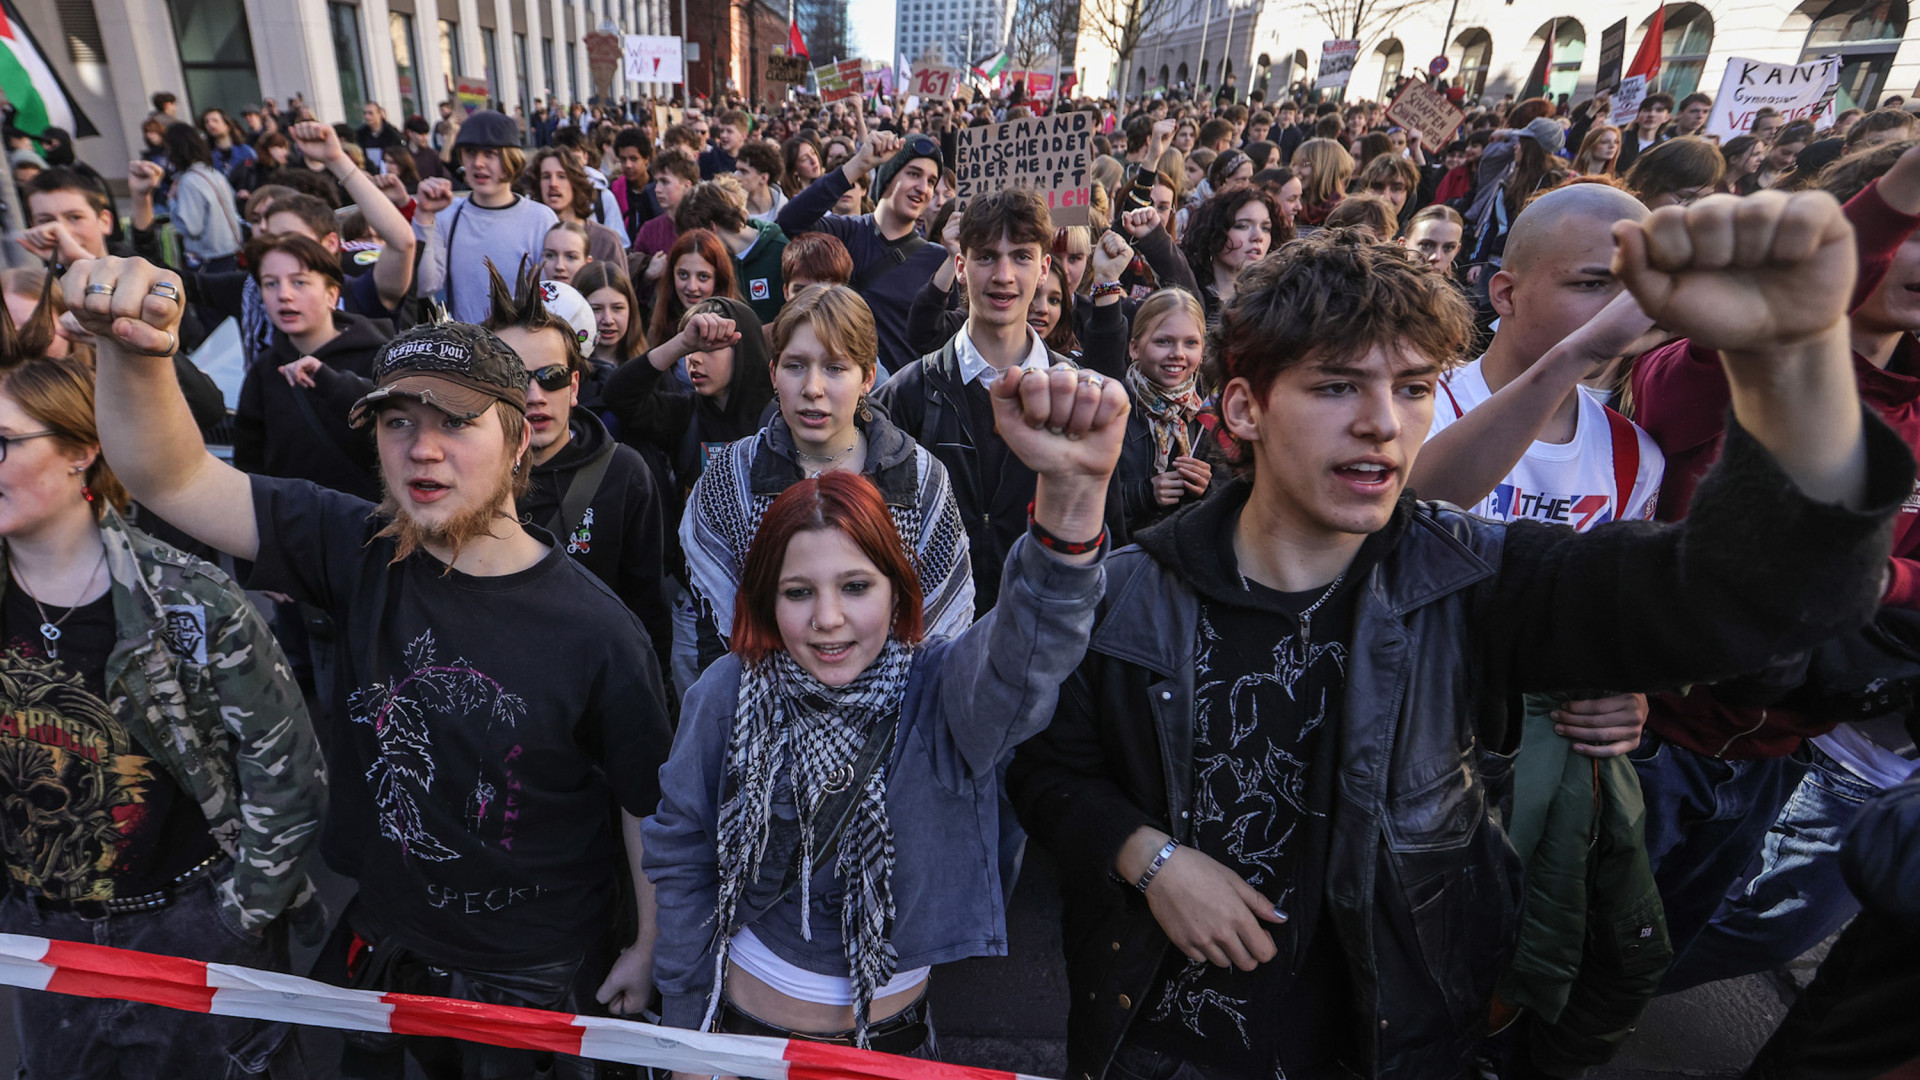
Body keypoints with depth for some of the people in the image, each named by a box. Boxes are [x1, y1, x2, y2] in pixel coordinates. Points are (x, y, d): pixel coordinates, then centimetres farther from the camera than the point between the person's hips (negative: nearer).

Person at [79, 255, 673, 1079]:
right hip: (381, 944, 4)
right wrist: (130, 352, -33)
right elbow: (169, 479, -14)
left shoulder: (596, 634, -25)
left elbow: (648, 806, -14)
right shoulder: (359, 553, -12)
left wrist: (649, 947, -3)